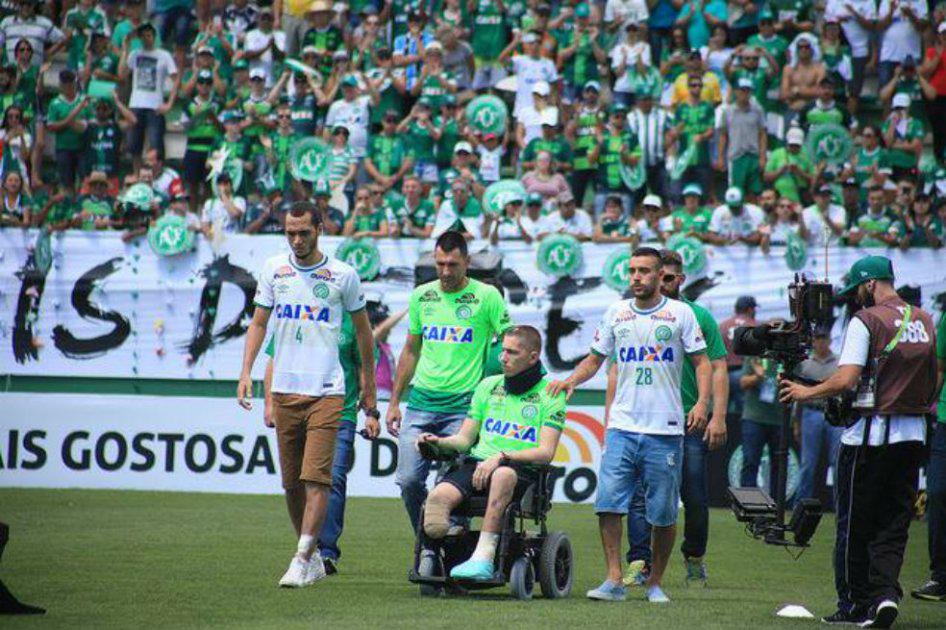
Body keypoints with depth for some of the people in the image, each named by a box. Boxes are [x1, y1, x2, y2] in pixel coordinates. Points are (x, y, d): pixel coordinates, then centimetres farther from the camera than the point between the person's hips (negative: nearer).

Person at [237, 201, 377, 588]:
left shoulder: (343, 275, 1)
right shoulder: (274, 269, 8)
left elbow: (362, 330, 10)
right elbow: (259, 323, 11)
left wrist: (369, 387, 13)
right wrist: (246, 372, -2)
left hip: (326, 391, -3)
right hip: (284, 389, 4)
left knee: (316, 478, -13)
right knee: (291, 481, 7)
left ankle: (302, 560, -15)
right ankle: (314, 559, 19)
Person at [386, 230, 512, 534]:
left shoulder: (487, 296, -2)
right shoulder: (421, 296, 11)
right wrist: (394, 403, 18)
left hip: (462, 405, -4)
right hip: (421, 403, 4)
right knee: (409, 480, -4)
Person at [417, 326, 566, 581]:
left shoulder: (550, 394, 6)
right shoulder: (489, 386, 21)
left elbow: (545, 452, -6)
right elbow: (464, 439, 21)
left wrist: (502, 457, -19)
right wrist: (439, 442, -1)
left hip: (522, 470, -5)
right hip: (476, 464, 5)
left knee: (503, 474, -41)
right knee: (439, 497, -28)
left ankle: (483, 557, -47)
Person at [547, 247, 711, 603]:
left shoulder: (680, 313, 3)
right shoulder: (616, 313, 11)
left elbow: (701, 362, 3)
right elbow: (595, 359, 19)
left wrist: (702, 402, -13)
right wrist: (571, 380, 0)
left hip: (665, 430, -2)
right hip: (622, 426, 2)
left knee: (663, 513, 2)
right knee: (608, 502, -11)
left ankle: (655, 583, 14)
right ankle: (614, 580, -8)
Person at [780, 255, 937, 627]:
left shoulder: (867, 320, -11)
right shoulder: (924, 321, 10)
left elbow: (845, 380, -18)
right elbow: (933, 382, 15)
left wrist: (806, 393, -5)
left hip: (871, 433, -6)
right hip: (914, 435, 6)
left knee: (855, 524, 4)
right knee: (894, 523, 8)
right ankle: (886, 591, -9)